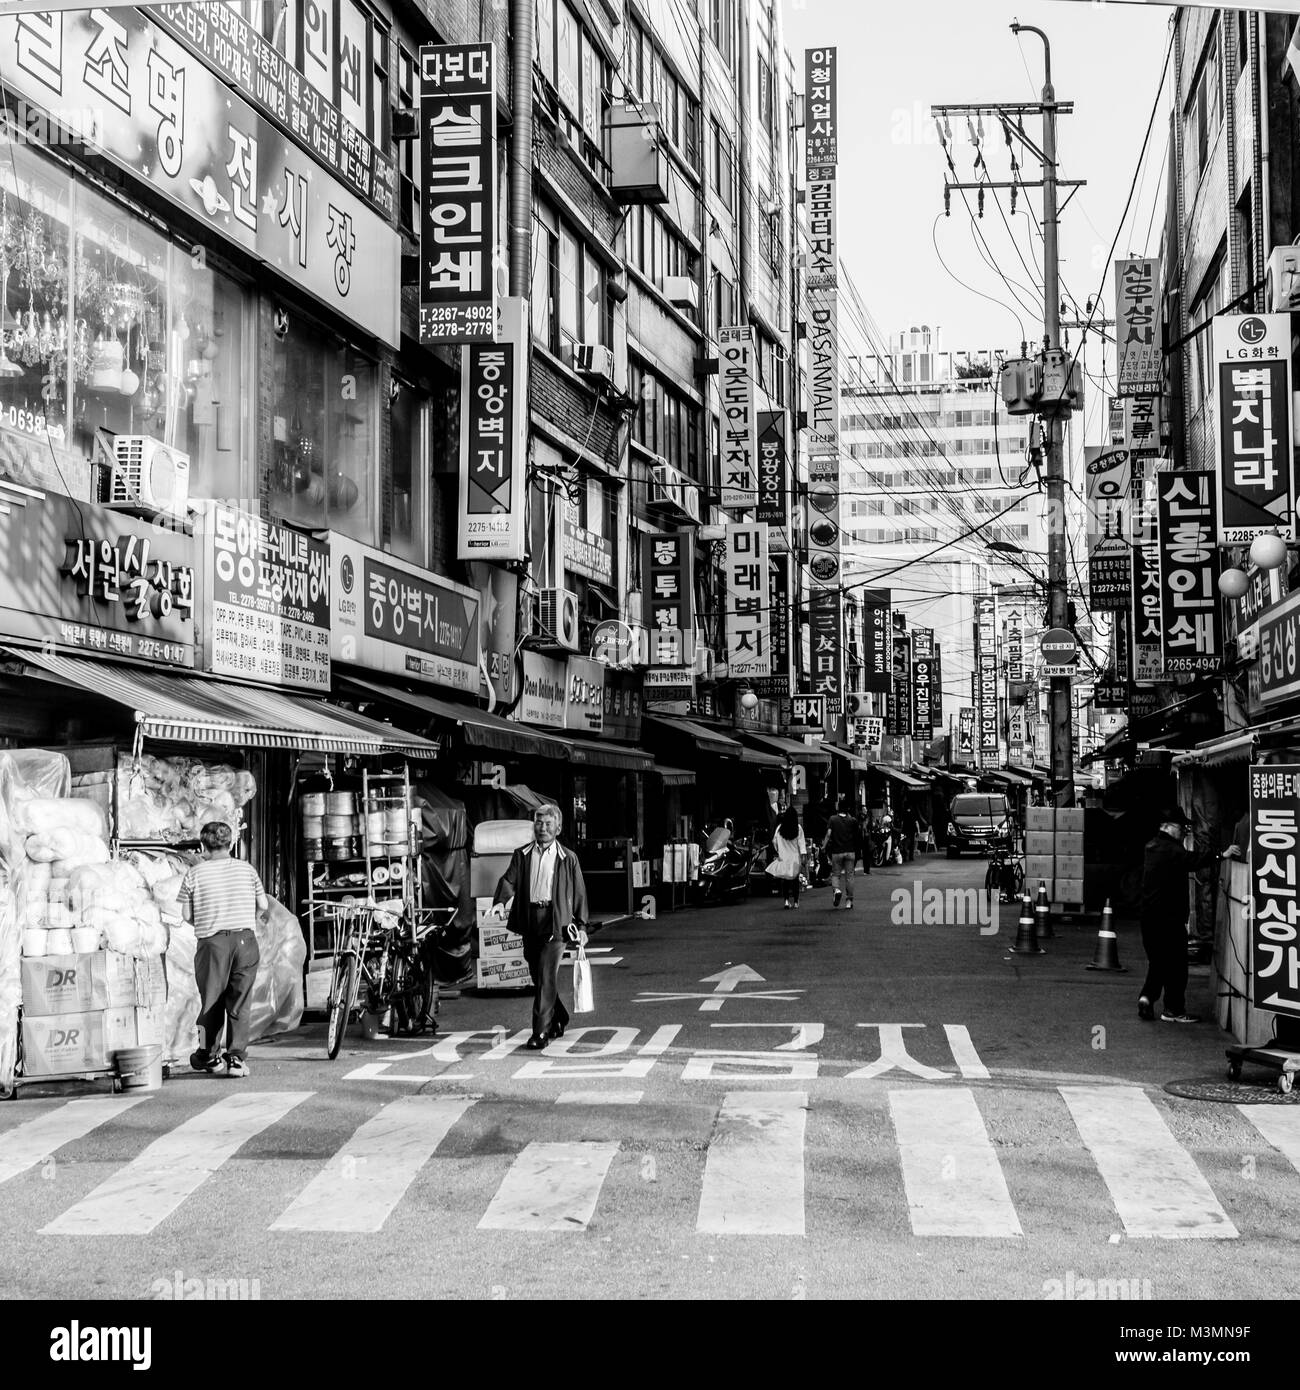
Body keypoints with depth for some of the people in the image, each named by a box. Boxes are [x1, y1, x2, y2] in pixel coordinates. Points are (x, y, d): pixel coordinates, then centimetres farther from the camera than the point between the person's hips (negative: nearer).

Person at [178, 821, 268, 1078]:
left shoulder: (194, 873, -1)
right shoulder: (246, 869, 6)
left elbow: (186, 914, 1)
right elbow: (263, 905, 7)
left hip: (211, 942, -1)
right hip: (245, 940, 1)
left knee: (212, 1000, 12)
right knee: (240, 1001, 3)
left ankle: (210, 1055, 23)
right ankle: (237, 1057, -4)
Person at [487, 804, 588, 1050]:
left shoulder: (568, 859, 5)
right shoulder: (521, 855, 11)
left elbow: (579, 894, 8)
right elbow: (509, 880, 0)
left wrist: (581, 926, 6)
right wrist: (501, 902, -20)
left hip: (555, 921, -4)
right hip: (529, 921, 4)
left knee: (547, 977, -12)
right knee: (538, 976, 13)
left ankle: (541, 1032, -12)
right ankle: (559, 1020, 33)